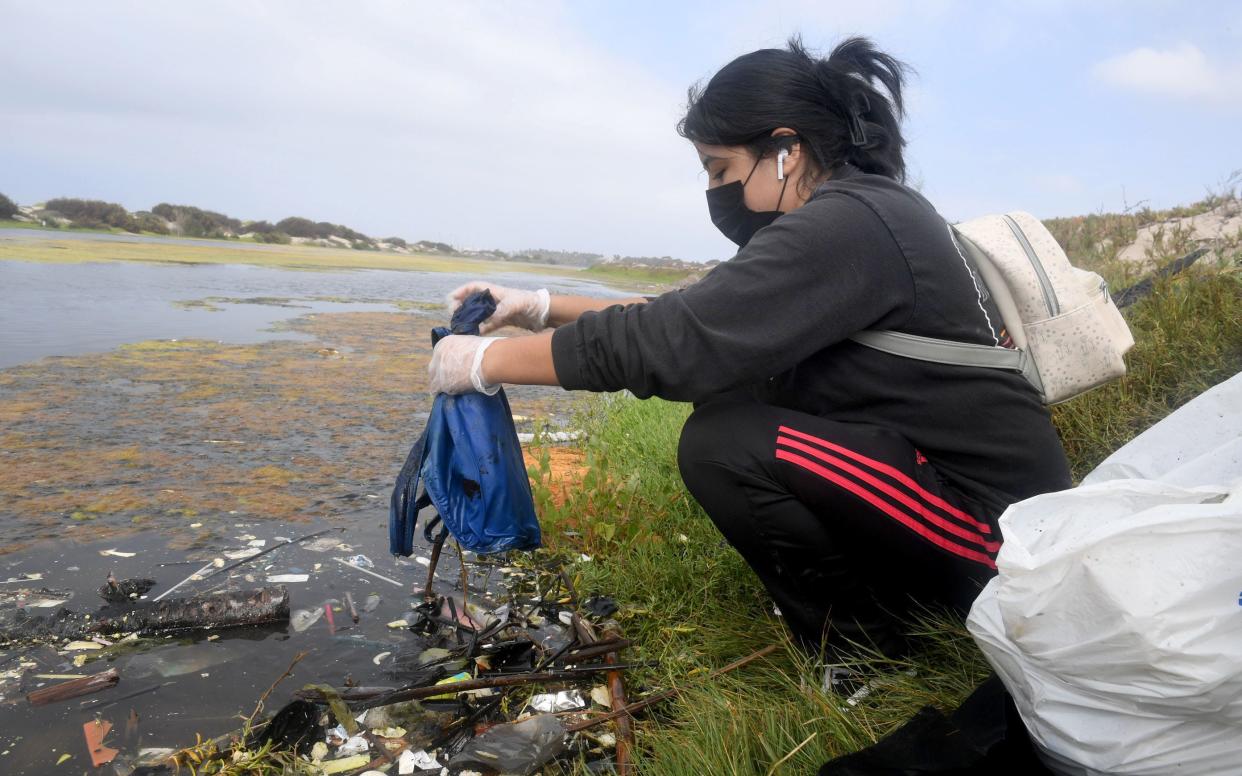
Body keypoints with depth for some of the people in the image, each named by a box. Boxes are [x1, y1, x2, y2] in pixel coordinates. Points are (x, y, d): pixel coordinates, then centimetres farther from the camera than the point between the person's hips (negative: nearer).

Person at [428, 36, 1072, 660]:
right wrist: (543, 307, 5)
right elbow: (697, 314, 10)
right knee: (730, 405, 10)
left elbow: (684, 341, -28)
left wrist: (486, 360, -18)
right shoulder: (847, 217, 8)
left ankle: (859, 658, -1)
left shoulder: (850, 223, -21)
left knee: (720, 444, -21)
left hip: (996, 517, -10)